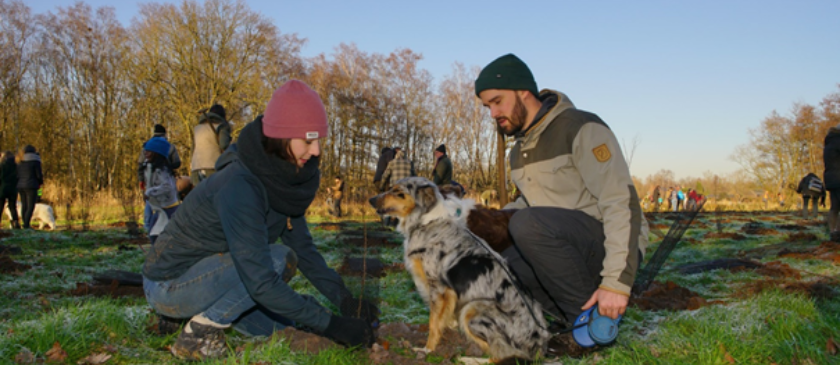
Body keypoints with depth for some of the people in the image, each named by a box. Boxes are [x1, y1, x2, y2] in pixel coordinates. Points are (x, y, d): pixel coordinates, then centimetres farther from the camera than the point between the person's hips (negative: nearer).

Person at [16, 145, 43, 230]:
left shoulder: (20, 162, 10)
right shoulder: (35, 161, -7)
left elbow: (17, 175, 8)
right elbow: (39, 174, -9)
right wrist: (41, 182, 10)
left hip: (21, 186, 6)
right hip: (31, 186, -6)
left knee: (24, 206, 12)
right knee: (31, 206, -7)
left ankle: (25, 224, 15)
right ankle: (26, 225, -16)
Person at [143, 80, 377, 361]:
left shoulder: (282, 178, -6)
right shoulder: (240, 188, -32)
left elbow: (302, 247, -1)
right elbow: (261, 282, -34)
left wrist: (344, 299, -12)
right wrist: (331, 325, -31)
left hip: (204, 274, 8)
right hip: (168, 284, -8)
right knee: (278, 260, -25)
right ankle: (197, 333, -11)